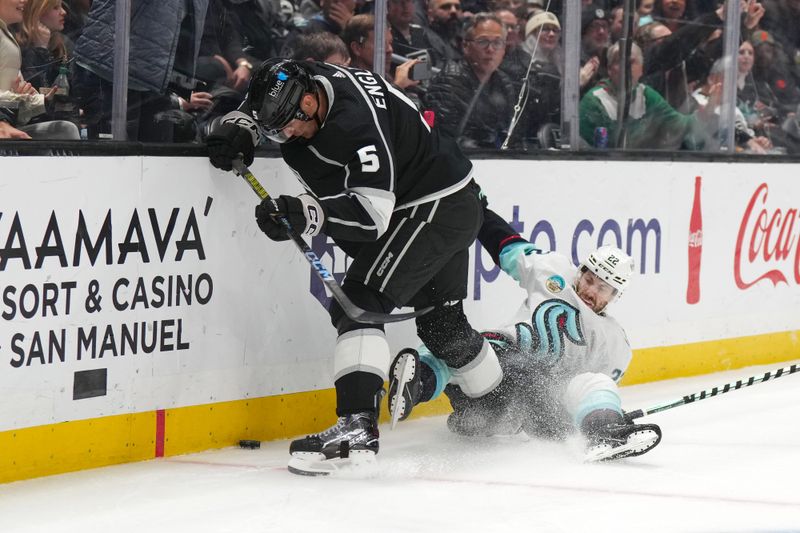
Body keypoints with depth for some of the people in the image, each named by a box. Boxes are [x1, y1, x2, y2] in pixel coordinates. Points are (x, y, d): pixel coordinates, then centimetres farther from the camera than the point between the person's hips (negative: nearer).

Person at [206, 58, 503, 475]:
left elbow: (373, 211, -38)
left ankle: (356, 429, -30)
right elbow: (257, 105, 16)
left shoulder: (355, 121, -33)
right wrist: (238, 129, -4)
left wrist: (306, 215, -46)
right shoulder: (303, 83, -6)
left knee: (359, 302, -20)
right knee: (440, 321, 22)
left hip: (438, 205, -10)